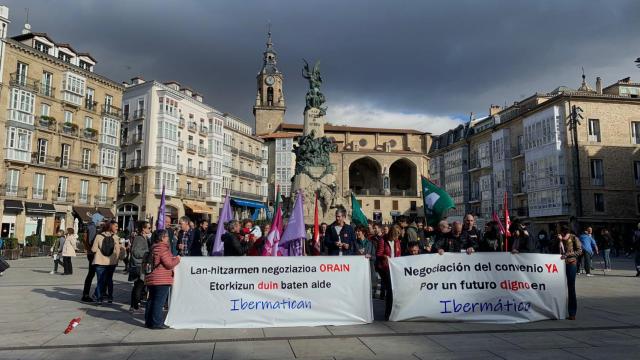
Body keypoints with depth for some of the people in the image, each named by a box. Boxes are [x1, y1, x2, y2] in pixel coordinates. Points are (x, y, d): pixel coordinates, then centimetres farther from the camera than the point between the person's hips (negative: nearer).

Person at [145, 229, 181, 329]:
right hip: (161, 280, -9)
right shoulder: (163, 248, -16)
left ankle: (149, 321, 21)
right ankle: (157, 323, 0)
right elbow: (169, 264, -17)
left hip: (151, 279, 9)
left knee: (151, 300, 14)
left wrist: (173, 258, 22)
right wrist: (177, 259, 0)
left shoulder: (153, 247, 14)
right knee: (159, 301, -4)